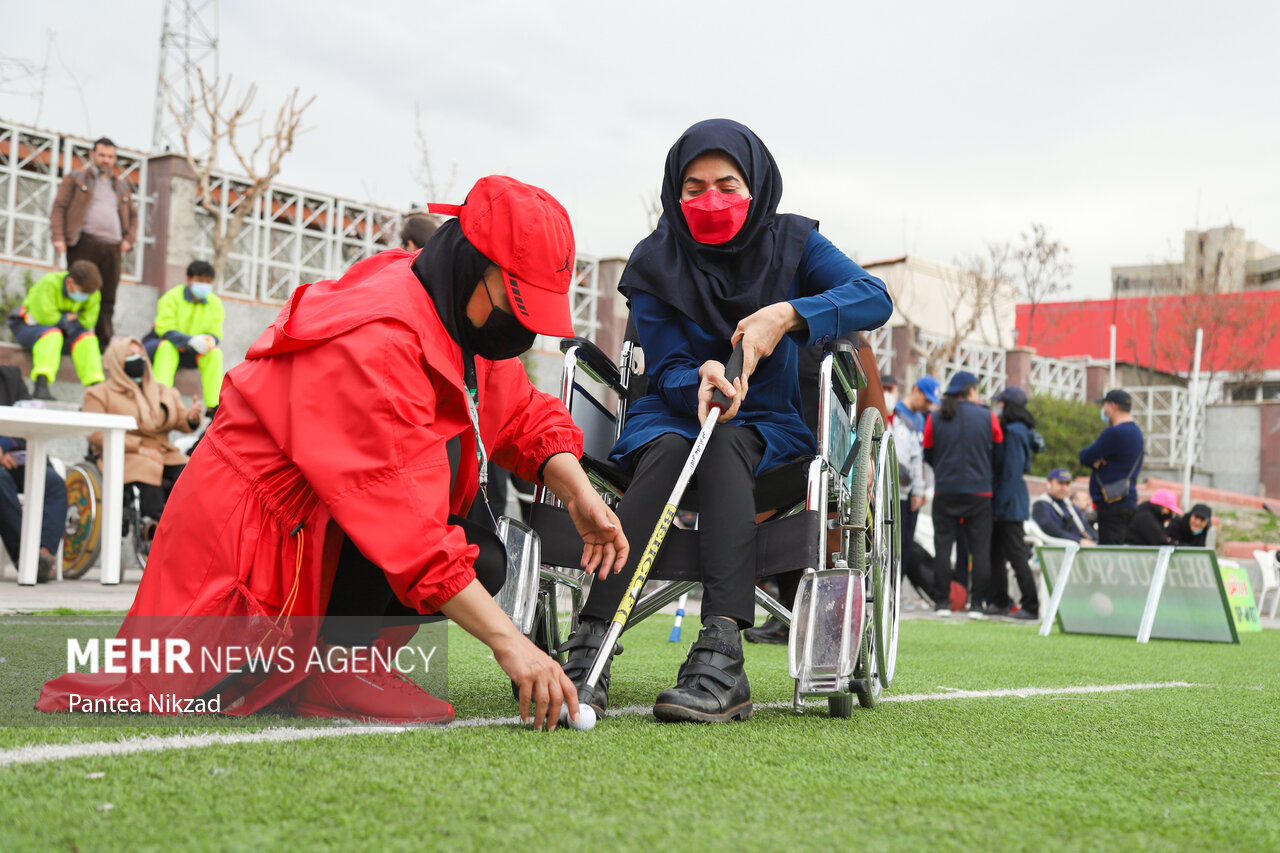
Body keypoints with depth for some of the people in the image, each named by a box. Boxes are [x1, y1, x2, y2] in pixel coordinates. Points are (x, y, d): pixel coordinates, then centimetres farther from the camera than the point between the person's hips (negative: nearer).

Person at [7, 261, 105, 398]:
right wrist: (68, 318, -15)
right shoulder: (48, 284, -25)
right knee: (51, 333, -38)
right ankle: (41, 386, -51)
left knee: (87, 337, -22)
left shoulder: (92, 293, -7)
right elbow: (44, 317, -28)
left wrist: (60, 318, -18)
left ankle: (95, 386, -31)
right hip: (27, 327, -5)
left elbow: (87, 321, -9)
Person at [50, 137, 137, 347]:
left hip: (113, 247, 4)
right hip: (85, 243, -4)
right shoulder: (75, 178, 13)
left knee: (108, 298, -2)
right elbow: (59, 207, 5)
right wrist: (58, 237, -9)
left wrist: (129, 239, 8)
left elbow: (132, 215, 28)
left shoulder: (122, 187, 26)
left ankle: (104, 342, -1)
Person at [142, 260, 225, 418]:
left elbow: (216, 333, -4)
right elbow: (165, 330, -22)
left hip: (191, 353, 3)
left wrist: (210, 340, -31)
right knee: (167, 346, -37)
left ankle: (214, 408, -28)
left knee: (215, 353, -24)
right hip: (159, 345, -3)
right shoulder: (172, 297, -14)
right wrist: (191, 341, -39)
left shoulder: (215, 303, 0)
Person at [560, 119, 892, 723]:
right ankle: (588, 652, -49)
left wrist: (789, 314, -23)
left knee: (723, 446, -36)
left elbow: (874, 297, -9)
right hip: (672, 416, 0)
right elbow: (666, 369, -4)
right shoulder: (655, 263, 4)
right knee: (667, 450, -36)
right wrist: (702, 380, -28)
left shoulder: (790, 243, 5)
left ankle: (721, 654, -52)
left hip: (767, 427, 0)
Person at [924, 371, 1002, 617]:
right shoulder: (988, 417, -1)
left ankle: (942, 602, 3)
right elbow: (999, 454, 7)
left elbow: (928, 455, 9)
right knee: (980, 548, 5)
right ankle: (977, 604, 2)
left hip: (945, 492, 1)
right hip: (979, 492, -1)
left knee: (943, 546, 5)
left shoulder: (935, 419, 1)